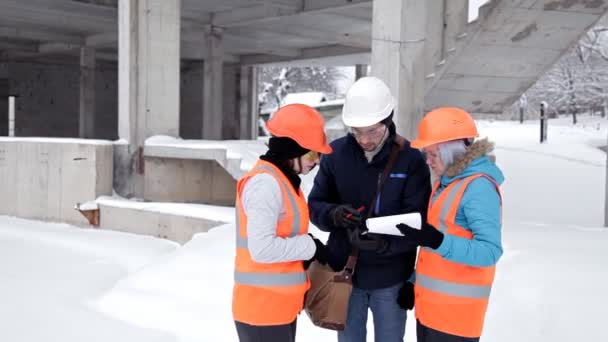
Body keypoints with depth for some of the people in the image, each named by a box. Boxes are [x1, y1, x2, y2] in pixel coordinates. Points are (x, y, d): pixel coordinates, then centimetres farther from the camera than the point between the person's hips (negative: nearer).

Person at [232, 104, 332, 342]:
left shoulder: (283, 180, 11)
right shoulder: (265, 182, -19)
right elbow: (262, 248, -26)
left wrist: (307, 247, -1)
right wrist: (310, 246, -15)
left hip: (280, 305, 9)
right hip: (262, 307, -9)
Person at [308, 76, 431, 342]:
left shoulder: (411, 159, -12)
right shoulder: (336, 153, -6)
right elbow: (315, 205, -1)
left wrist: (385, 243, -32)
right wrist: (334, 214, -24)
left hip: (390, 277, -1)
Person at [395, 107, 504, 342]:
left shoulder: (479, 187, -17)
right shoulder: (446, 181, 10)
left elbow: (490, 252, -23)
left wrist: (438, 242, -33)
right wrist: (414, 282, 18)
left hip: (455, 311, -9)